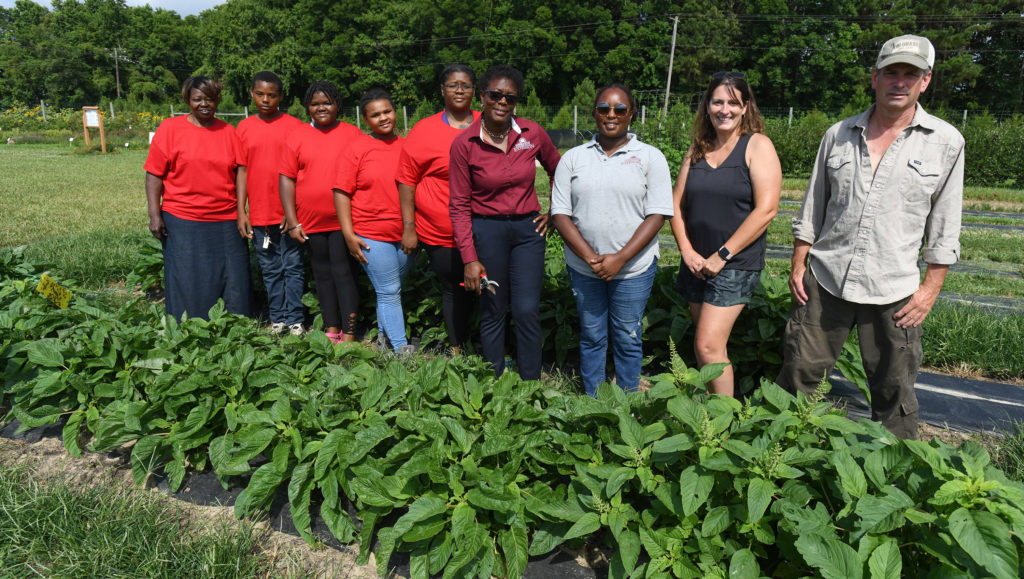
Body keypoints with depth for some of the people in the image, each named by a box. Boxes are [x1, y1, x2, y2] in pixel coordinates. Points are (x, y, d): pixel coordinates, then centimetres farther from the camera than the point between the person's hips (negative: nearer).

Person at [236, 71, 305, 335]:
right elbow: (241, 172, 8)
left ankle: (294, 320, 11)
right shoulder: (244, 128, 8)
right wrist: (241, 211, 2)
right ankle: (277, 319, 20)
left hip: (289, 214, -3)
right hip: (259, 214, 3)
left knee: (293, 267, 2)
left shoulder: (294, 126, 0)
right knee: (270, 271, 10)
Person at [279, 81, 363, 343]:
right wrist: (292, 222, -2)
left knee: (344, 273, -4)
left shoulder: (352, 135, 4)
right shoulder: (297, 137, 7)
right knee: (322, 274, 11)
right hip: (310, 222, 3)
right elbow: (287, 179, 5)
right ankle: (331, 330, 21)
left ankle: (348, 335, 0)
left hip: (343, 220, -2)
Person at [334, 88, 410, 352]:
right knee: (389, 293, -3)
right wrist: (349, 234, -9)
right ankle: (402, 350, 2)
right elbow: (341, 192, -3)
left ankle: (383, 336, 27)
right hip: (371, 234, -4)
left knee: (391, 291, 12)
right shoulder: (356, 149, -1)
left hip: (405, 233, 4)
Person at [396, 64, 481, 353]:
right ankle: (457, 351, 23)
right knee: (453, 289, 7)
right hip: (440, 232, -2)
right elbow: (406, 180, 0)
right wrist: (408, 228, -4)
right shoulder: (424, 130, -1)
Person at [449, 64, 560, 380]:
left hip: (528, 228, 2)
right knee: (492, 312, 7)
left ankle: (532, 381, 16)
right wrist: (469, 258, -10)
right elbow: (459, 205, -6)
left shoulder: (533, 133, -2)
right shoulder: (464, 143, -8)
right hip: (486, 231, -1)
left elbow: (558, 171, 17)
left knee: (527, 311, -1)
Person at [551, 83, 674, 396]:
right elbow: (560, 213, 0)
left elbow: (657, 214, -6)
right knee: (591, 337, 12)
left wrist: (620, 258, -16)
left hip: (633, 267, -1)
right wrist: (589, 256, -13)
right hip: (583, 267, 2)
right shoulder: (573, 158, 5)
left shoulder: (650, 157, 0)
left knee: (628, 339, 8)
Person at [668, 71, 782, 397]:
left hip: (736, 265, -5)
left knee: (708, 346, -12)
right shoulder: (698, 149, 11)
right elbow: (677, 204, 10)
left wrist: (723, 255, -14)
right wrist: (687, 250, -4)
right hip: (696, 263, 5)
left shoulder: (757, 146, -5)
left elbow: (766, 210, -13)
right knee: (714, 347, 11)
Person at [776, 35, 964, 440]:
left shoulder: (946, 143, 0)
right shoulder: (839, 134, 6)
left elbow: (945, 227, 2)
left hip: (894, 289, -1)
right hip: (825, 279, 2)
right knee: (798, 372, 7)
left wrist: (931, 288, -3)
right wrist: (798, 265, 5)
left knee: (894, 392, 8)